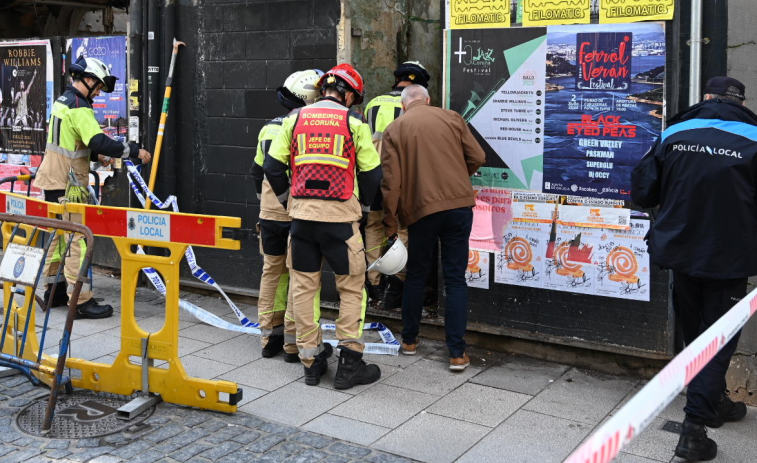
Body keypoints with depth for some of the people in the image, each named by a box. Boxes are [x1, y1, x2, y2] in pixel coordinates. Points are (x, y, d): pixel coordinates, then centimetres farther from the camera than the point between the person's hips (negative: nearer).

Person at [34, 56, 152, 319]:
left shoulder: (62, 102, 16)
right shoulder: (79, 107, -17)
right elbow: (99, 141, -28)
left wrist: (97, 156, 10)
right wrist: (135, 152, -21)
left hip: (53, 181, 10)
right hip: (67, 185, -10)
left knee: (58, 235, 16)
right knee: (77, 240, -9)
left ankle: (54, 291, 25)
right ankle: (81, 302, -9)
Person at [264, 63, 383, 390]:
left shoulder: (295, 119, 7)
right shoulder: (353, 122, 0)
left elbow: (273, 166, 6)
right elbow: (371, 173, 0)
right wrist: (363, 206, 16)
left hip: (302, 215, 3)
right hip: (341, 216, -3)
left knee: (303, 286, 12)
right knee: (352, 288, 8)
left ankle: (311, 360, 17)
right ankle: (349, 364, 6)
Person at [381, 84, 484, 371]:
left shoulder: (394, 130, 3)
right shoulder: (451, 118, 6)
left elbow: (391, 182, -2)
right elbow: (477, 157, 5)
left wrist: (390, 226, 3)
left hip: (422, 209, 0)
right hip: (459, 204, 1)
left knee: (416, 276, 17)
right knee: (455, 278, 4)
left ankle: (409, 340, 28)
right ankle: (457, 353, 2)